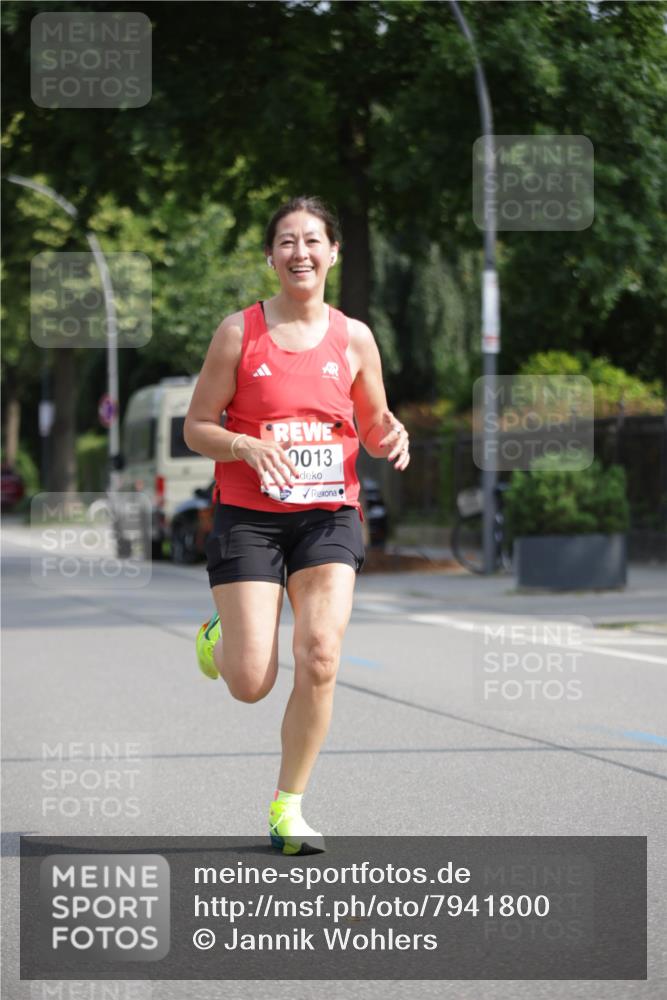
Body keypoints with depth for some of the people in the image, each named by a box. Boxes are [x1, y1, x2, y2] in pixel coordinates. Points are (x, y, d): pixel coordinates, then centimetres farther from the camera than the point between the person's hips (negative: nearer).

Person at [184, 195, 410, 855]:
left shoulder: (353, 338, 5)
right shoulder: (239, 331, -2)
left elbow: (374, 425, 17)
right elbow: (196, 428, 0)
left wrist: (393, 437, -7)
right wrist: (249, 446, -19)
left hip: (328, 516, 2)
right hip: (248, 518, -2)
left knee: (319, 660, -16)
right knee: (251, 685, -8)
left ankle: (288, 806, 2)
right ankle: (220, 637, 31)